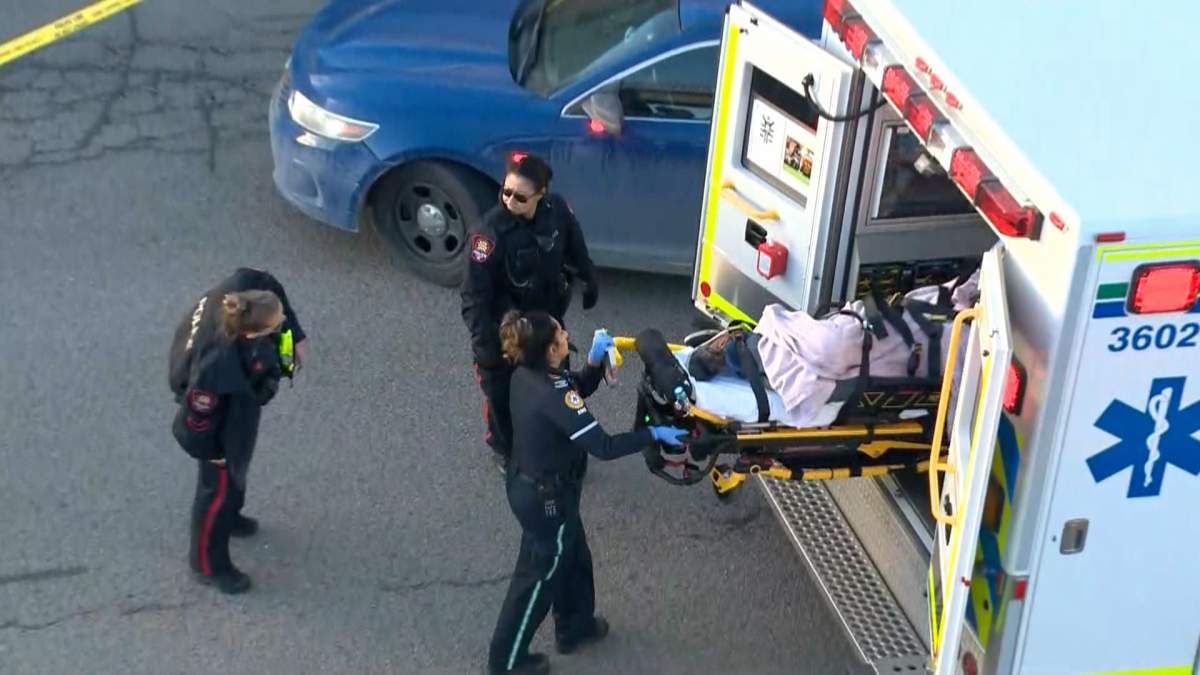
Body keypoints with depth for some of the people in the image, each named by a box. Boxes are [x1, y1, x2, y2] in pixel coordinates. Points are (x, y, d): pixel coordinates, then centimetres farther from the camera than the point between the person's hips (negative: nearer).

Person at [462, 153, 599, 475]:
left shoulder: (557, 210, -19)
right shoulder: (492, 231, -32)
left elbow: (575, 247, 4)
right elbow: (475, 292, -26)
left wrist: (588, 281, 17)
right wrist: (482, 341, -28)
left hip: (547, 316, 5)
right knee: (502, 390, 15)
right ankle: (505, 450, 42)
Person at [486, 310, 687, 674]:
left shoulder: (527, 374, -8)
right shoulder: (552, 397, -34)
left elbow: (578, 389, 9)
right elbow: (603, 446, -31)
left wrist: (595, 360, -9)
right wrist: (655, 435, -22)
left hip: (527, 481, 8)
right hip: (546, 496, -8)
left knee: (573, 556, 29)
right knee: (539, 574, 13)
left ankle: (574, 627, 51)